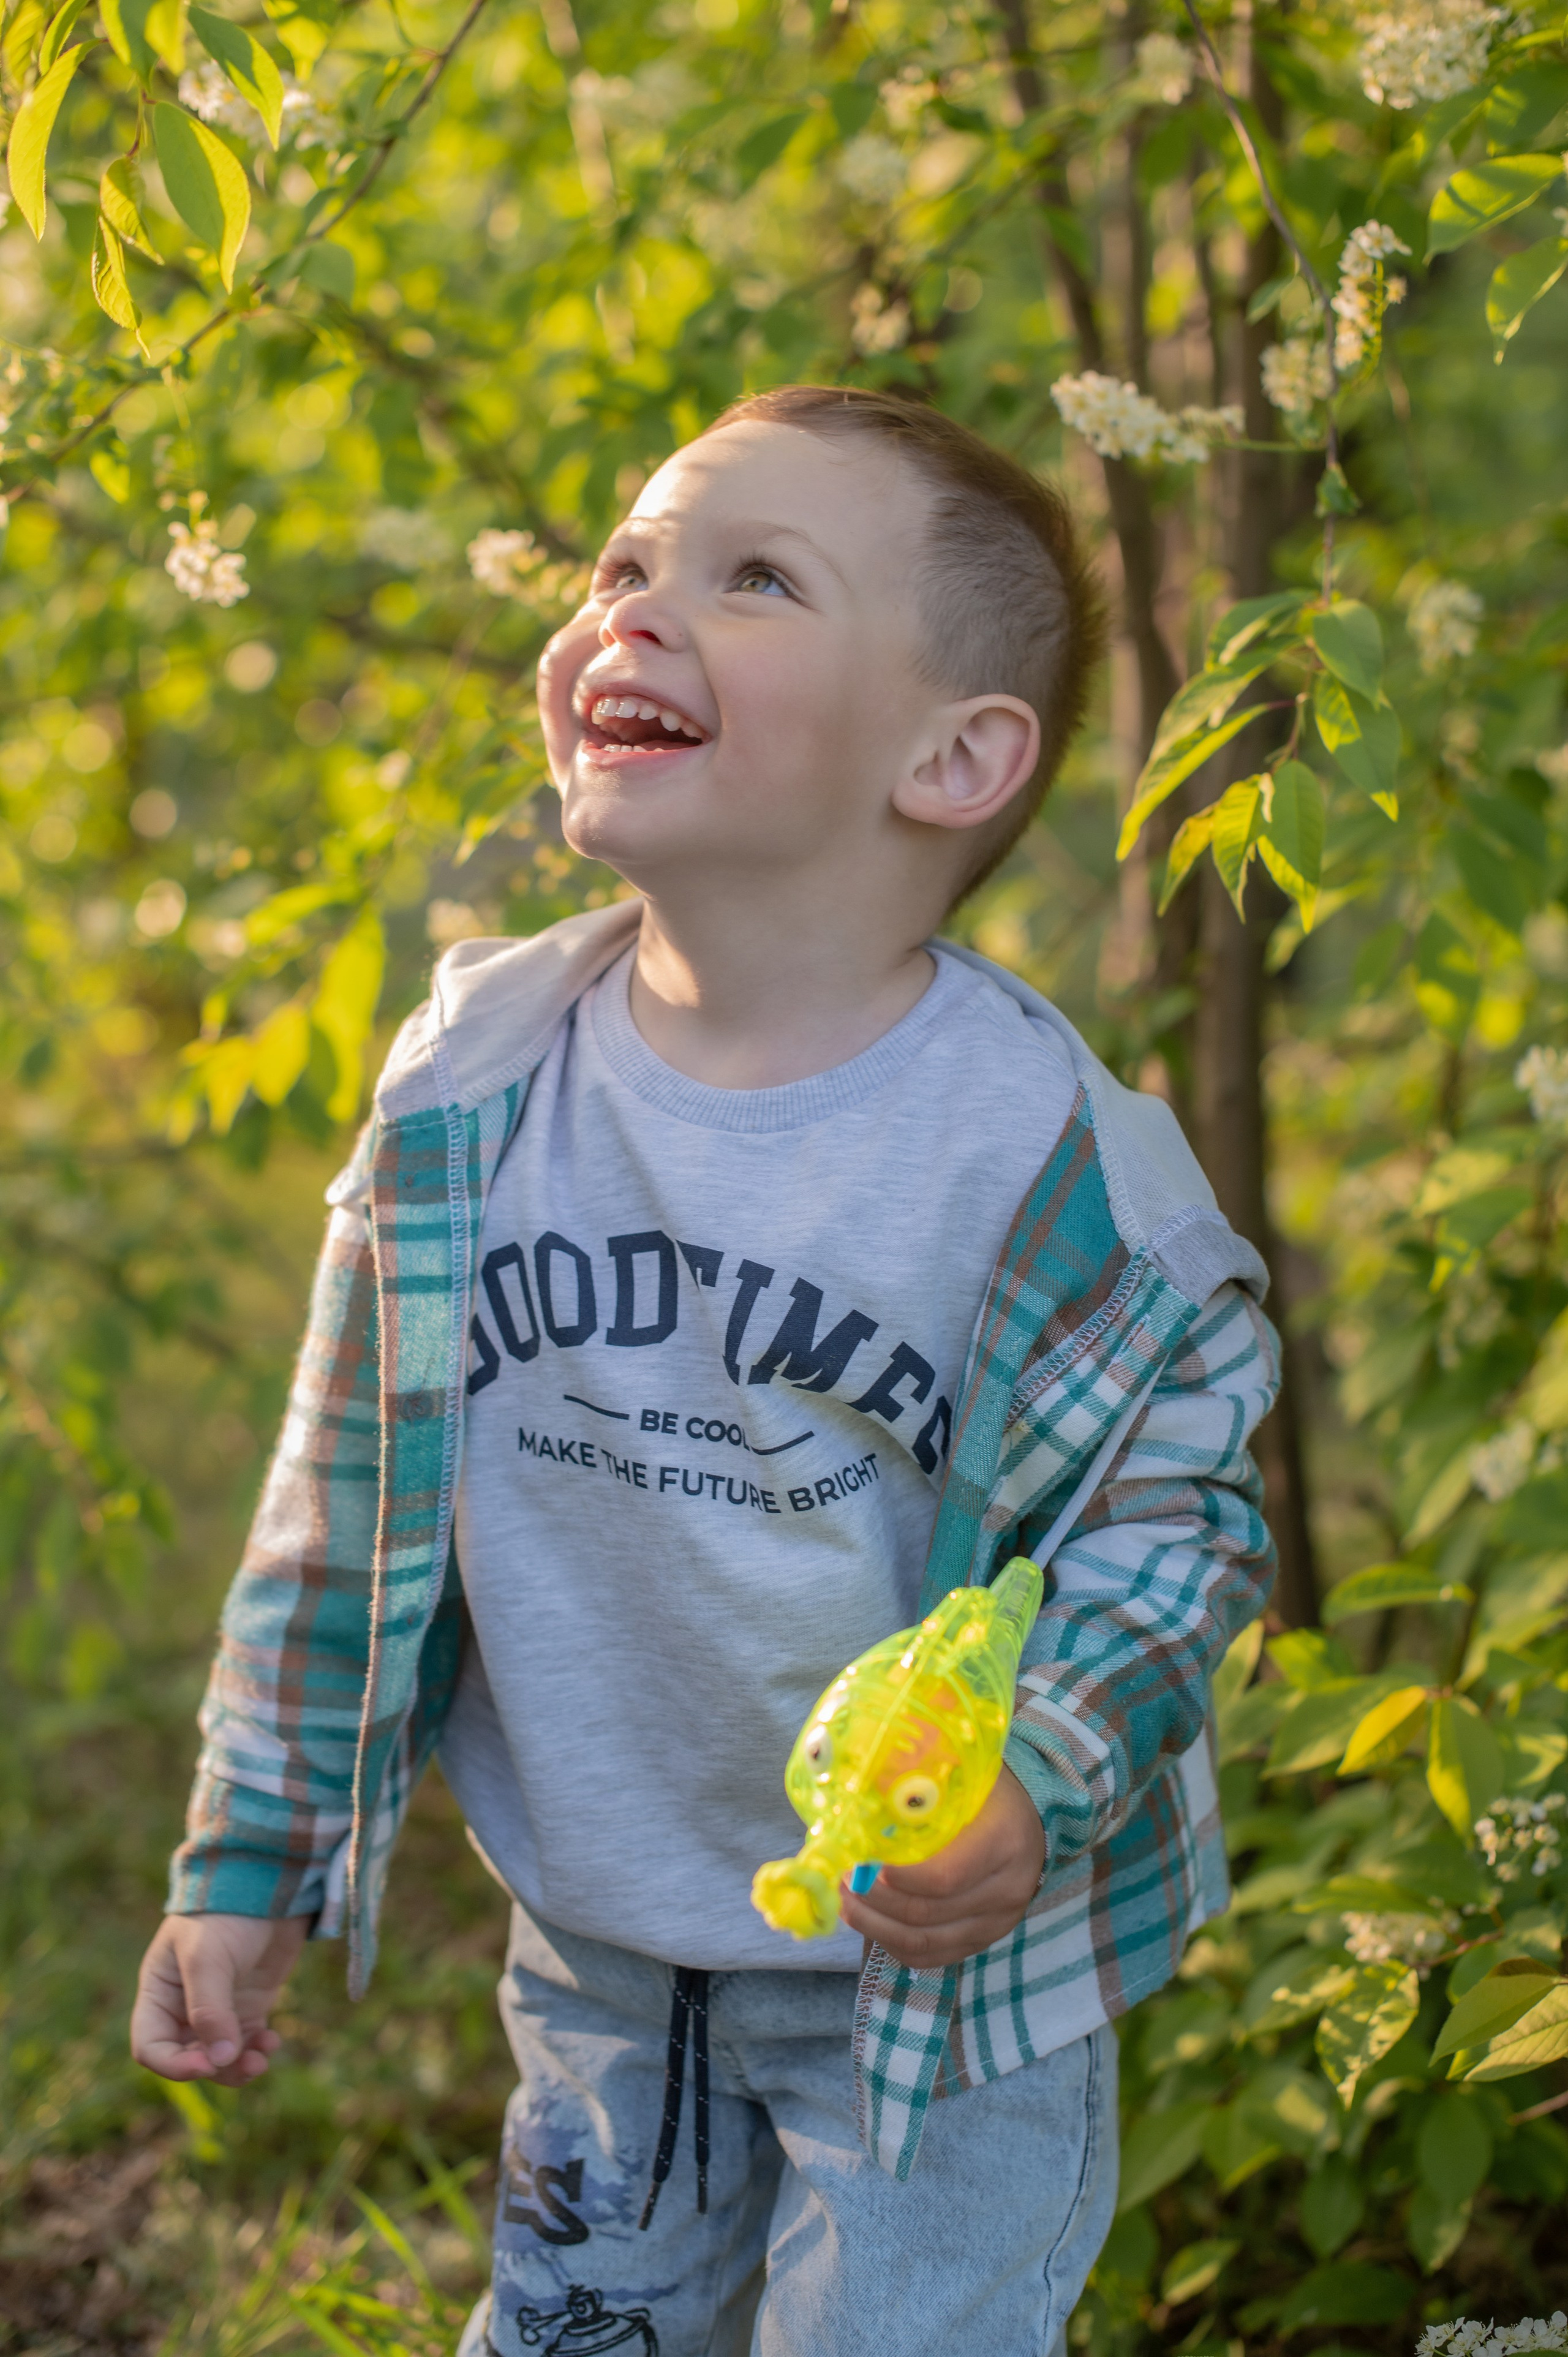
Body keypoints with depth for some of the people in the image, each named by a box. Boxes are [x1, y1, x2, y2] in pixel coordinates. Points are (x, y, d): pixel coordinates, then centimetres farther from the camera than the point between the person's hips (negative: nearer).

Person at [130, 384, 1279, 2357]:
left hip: (934, 1968, -4)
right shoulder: (472, 1082, -9)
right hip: (597, 1951, 4)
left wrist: (1037, 1784, -26)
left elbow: (1184, 1493, -9)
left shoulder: (1045, 1154, -20)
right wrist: (250, 1863, 3)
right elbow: (344, 1493, 1)